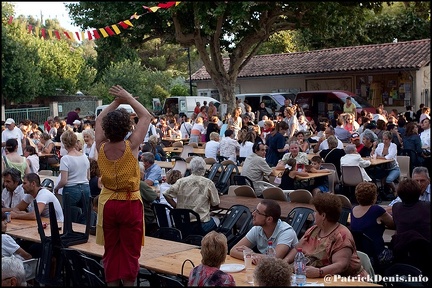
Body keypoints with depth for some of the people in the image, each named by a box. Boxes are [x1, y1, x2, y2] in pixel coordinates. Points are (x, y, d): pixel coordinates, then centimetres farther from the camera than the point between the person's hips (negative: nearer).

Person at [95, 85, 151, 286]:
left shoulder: (101, 147, -8)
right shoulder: (131, 146, -17)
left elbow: (99, 120, 12)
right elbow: (146, 117, -5)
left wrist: (116, 102, 12)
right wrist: (128, 98, 1)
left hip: (108, 203, 3)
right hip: (130, 203, -3)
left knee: (111, 250, 13)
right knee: (130, 251, 5)